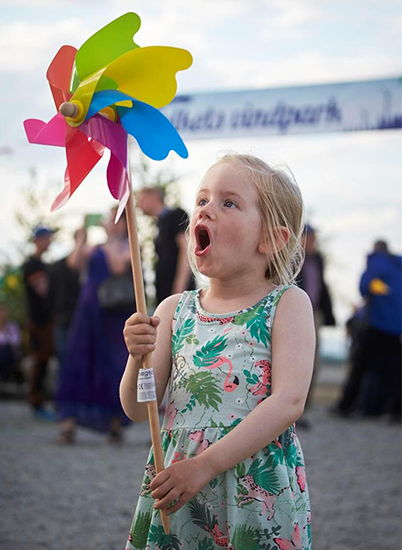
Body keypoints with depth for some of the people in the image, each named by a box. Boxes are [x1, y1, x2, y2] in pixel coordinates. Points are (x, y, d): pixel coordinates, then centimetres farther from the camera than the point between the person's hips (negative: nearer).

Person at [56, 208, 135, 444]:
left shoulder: (129, 246, 3)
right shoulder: (96, 248, 18)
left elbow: (119, 266, -15)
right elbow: (76, 262, 2)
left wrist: (110, 243, -9)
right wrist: (82, 237, 2)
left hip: (115, 314, -5)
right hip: (89, 310, 5)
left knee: (113, 364, -3)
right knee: (79, 361, -3)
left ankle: (116, 423, 7)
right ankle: (69, 423, -5)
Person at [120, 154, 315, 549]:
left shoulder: (287, 304, -4)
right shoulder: (174, 310, 7)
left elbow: (289, 402, -15)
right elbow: (138, 410, 4)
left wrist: (205, 465, -22)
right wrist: (138, 359, -18)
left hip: (259, 491, -3)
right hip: (174, 487, 3)